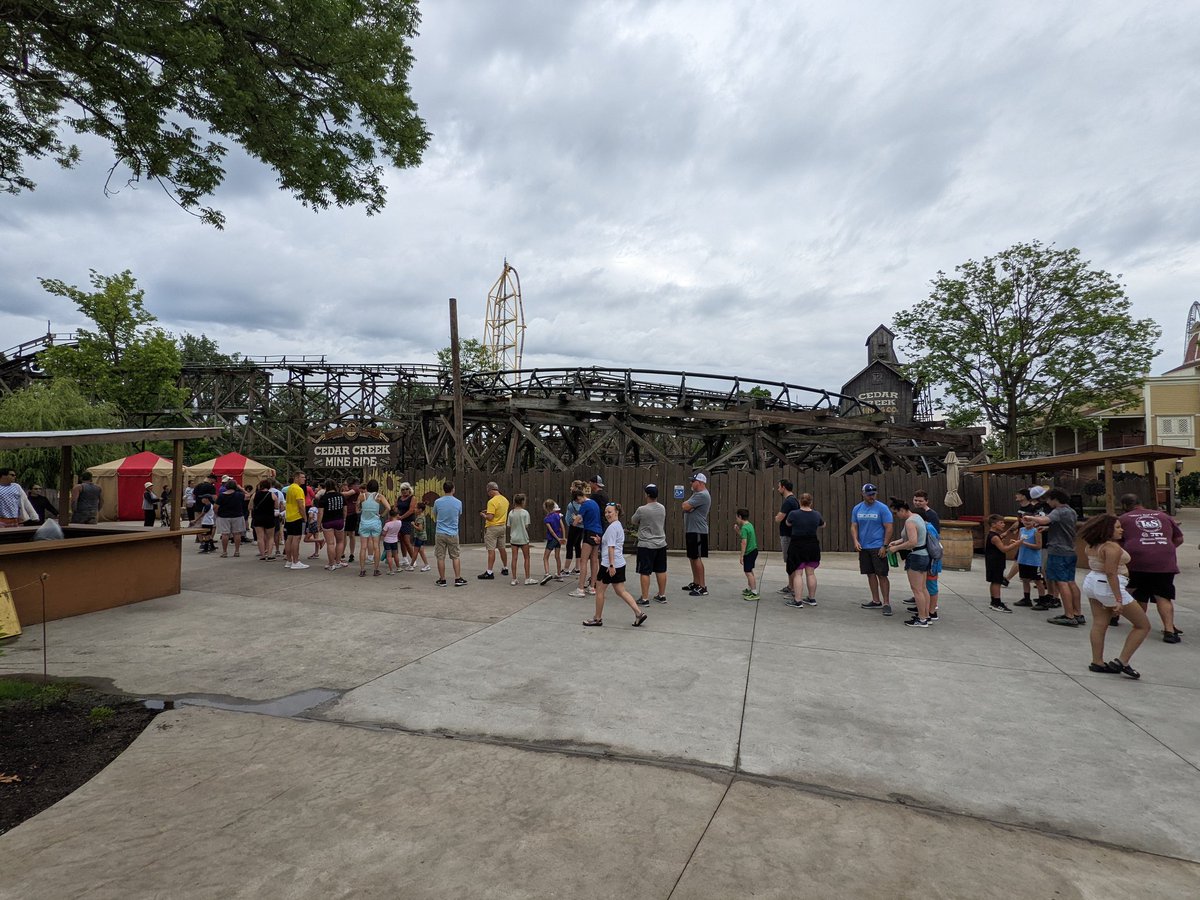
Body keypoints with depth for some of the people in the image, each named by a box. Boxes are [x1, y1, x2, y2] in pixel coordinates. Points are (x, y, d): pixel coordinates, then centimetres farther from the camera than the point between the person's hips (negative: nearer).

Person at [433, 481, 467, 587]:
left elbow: (435, 516, 10)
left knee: (441, 558, 6)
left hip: (440, 533, -1)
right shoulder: (458, 502, -4)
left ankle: (442, 580, 11)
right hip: (453, 534, 1)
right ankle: (458, 579, 10)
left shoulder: (437, 502, -6)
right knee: (455, 557, 10)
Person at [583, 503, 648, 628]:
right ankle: (639, 613, 5)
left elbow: (611, 547, -20)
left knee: (599, 590, 5)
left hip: (609, 565, -9)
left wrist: (611, 565, -23)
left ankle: (597, 618, 16)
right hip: (620, 564, 9)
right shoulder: (619, 525, 14)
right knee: (620, 591, 12)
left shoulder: (612, 527, -15)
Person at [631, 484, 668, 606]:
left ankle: (644, 599, 1)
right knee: (661, 571, 14)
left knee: (644, 572, 0)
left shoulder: (642, 510, -17)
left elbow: (632, 522, -1)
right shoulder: (662, 508, 2)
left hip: (646, 545, -6)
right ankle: (662, 595, 24)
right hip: (661, 544, 6)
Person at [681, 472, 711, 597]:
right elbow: (686, 505, 13)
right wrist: (687, 505, -9)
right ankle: (695, 583, 25)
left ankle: (702, 587, -6)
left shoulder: (702, 495, -17)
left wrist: (687, 504, 1)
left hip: (698, 531, -10)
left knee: (697, 558, -9)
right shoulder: (697, 494, 17)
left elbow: (686, 507, -21)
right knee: (692, 557, 15)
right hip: (691, 530, 10)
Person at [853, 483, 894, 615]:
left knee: (882, 575, -5)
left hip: (878, 548, -5)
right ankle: (876, 601, 22)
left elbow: (889, 528, -9)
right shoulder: (857, 509, 7)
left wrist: (884, 546, -14)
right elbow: (854, 527, 10)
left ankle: (886, 603, 1)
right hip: (863, 548, 5)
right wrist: (855, 541, -6)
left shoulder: (882, 508, -8)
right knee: (870, 574, 12)